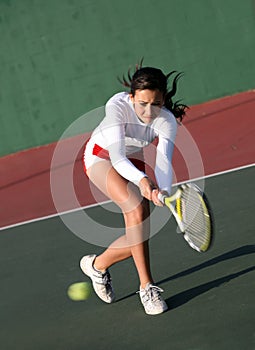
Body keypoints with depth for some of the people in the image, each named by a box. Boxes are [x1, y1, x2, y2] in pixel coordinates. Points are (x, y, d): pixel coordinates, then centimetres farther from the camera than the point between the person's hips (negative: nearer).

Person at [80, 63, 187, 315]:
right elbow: (117, 156, -42)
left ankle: (97, 264, 27)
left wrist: (163, 190, -57)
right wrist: (141, 180, -60)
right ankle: (147, 287, -22)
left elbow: (163, 161, -36)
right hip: (100, 155, -4)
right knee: (137, 208, -30)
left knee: (138, 237, -4)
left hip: (132, 163, 4)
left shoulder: (167, 121, -25)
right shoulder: (117, 105, -34)